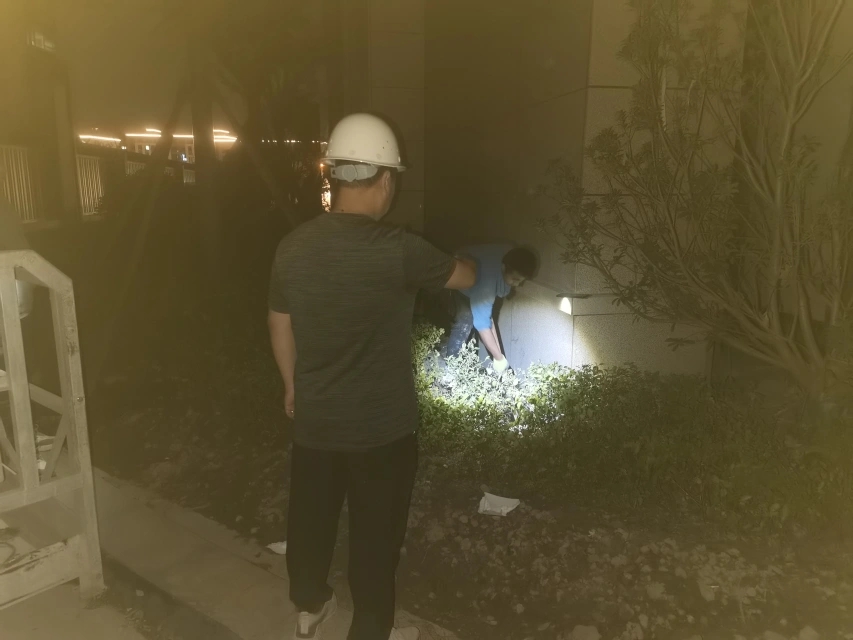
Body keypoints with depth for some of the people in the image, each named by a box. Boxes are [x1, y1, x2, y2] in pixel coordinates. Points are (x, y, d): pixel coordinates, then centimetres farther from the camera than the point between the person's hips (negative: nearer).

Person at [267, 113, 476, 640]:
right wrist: (469, 264, 21)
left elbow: (280, 326, 6)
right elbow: (465, 278, -4)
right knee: (376, 533, 14)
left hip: (314, 421, 5)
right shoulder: (396, 250, -21)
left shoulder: (294, 247, -5)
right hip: (382, 427, -5)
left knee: (311, 517, 23)